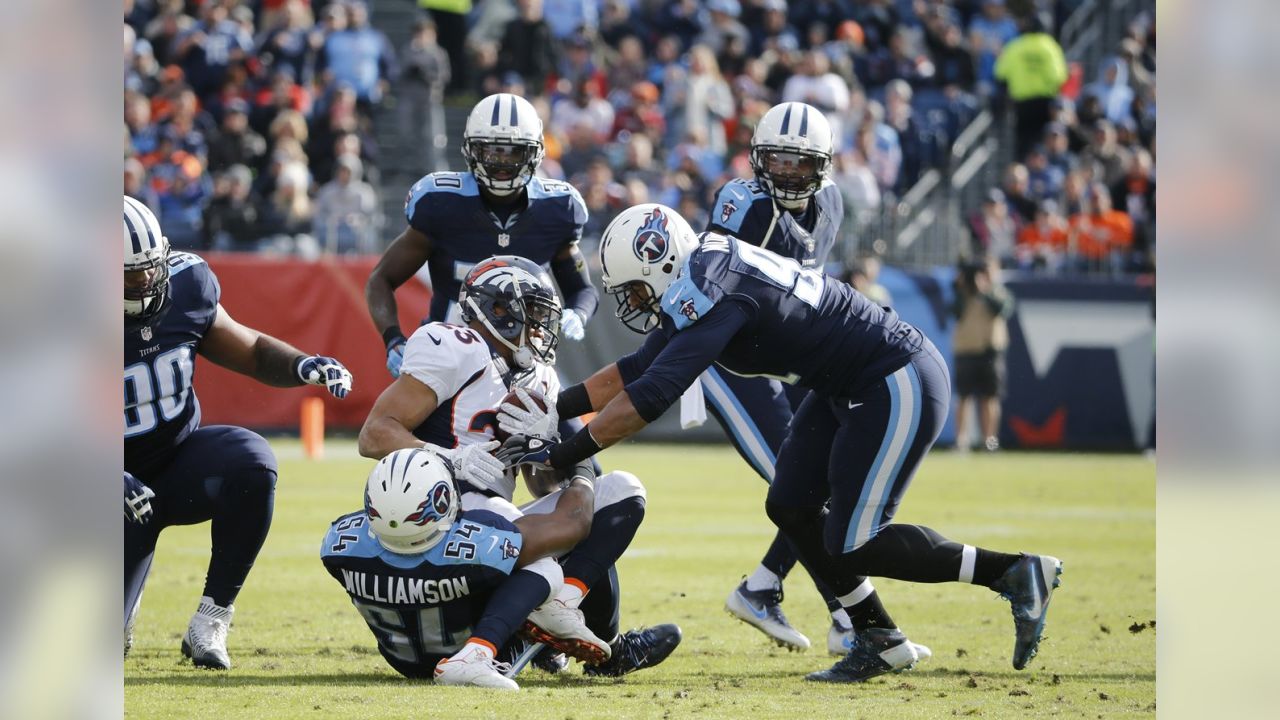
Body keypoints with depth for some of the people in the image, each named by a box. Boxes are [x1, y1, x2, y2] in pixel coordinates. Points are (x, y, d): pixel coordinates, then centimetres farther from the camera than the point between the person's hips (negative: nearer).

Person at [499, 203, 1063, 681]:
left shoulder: (713, 297, -24)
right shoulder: (696, 285, 6)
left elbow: (650, 398, -29)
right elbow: (637, 370, 17)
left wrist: (564, 454, -24)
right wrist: (554, 406, 11)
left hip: (899, 386, -10)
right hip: (850, 387, 10)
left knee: (851, 545, -8)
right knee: (792, 508, 7)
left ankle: (1015, 575, 0)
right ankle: (880, 642, 15)